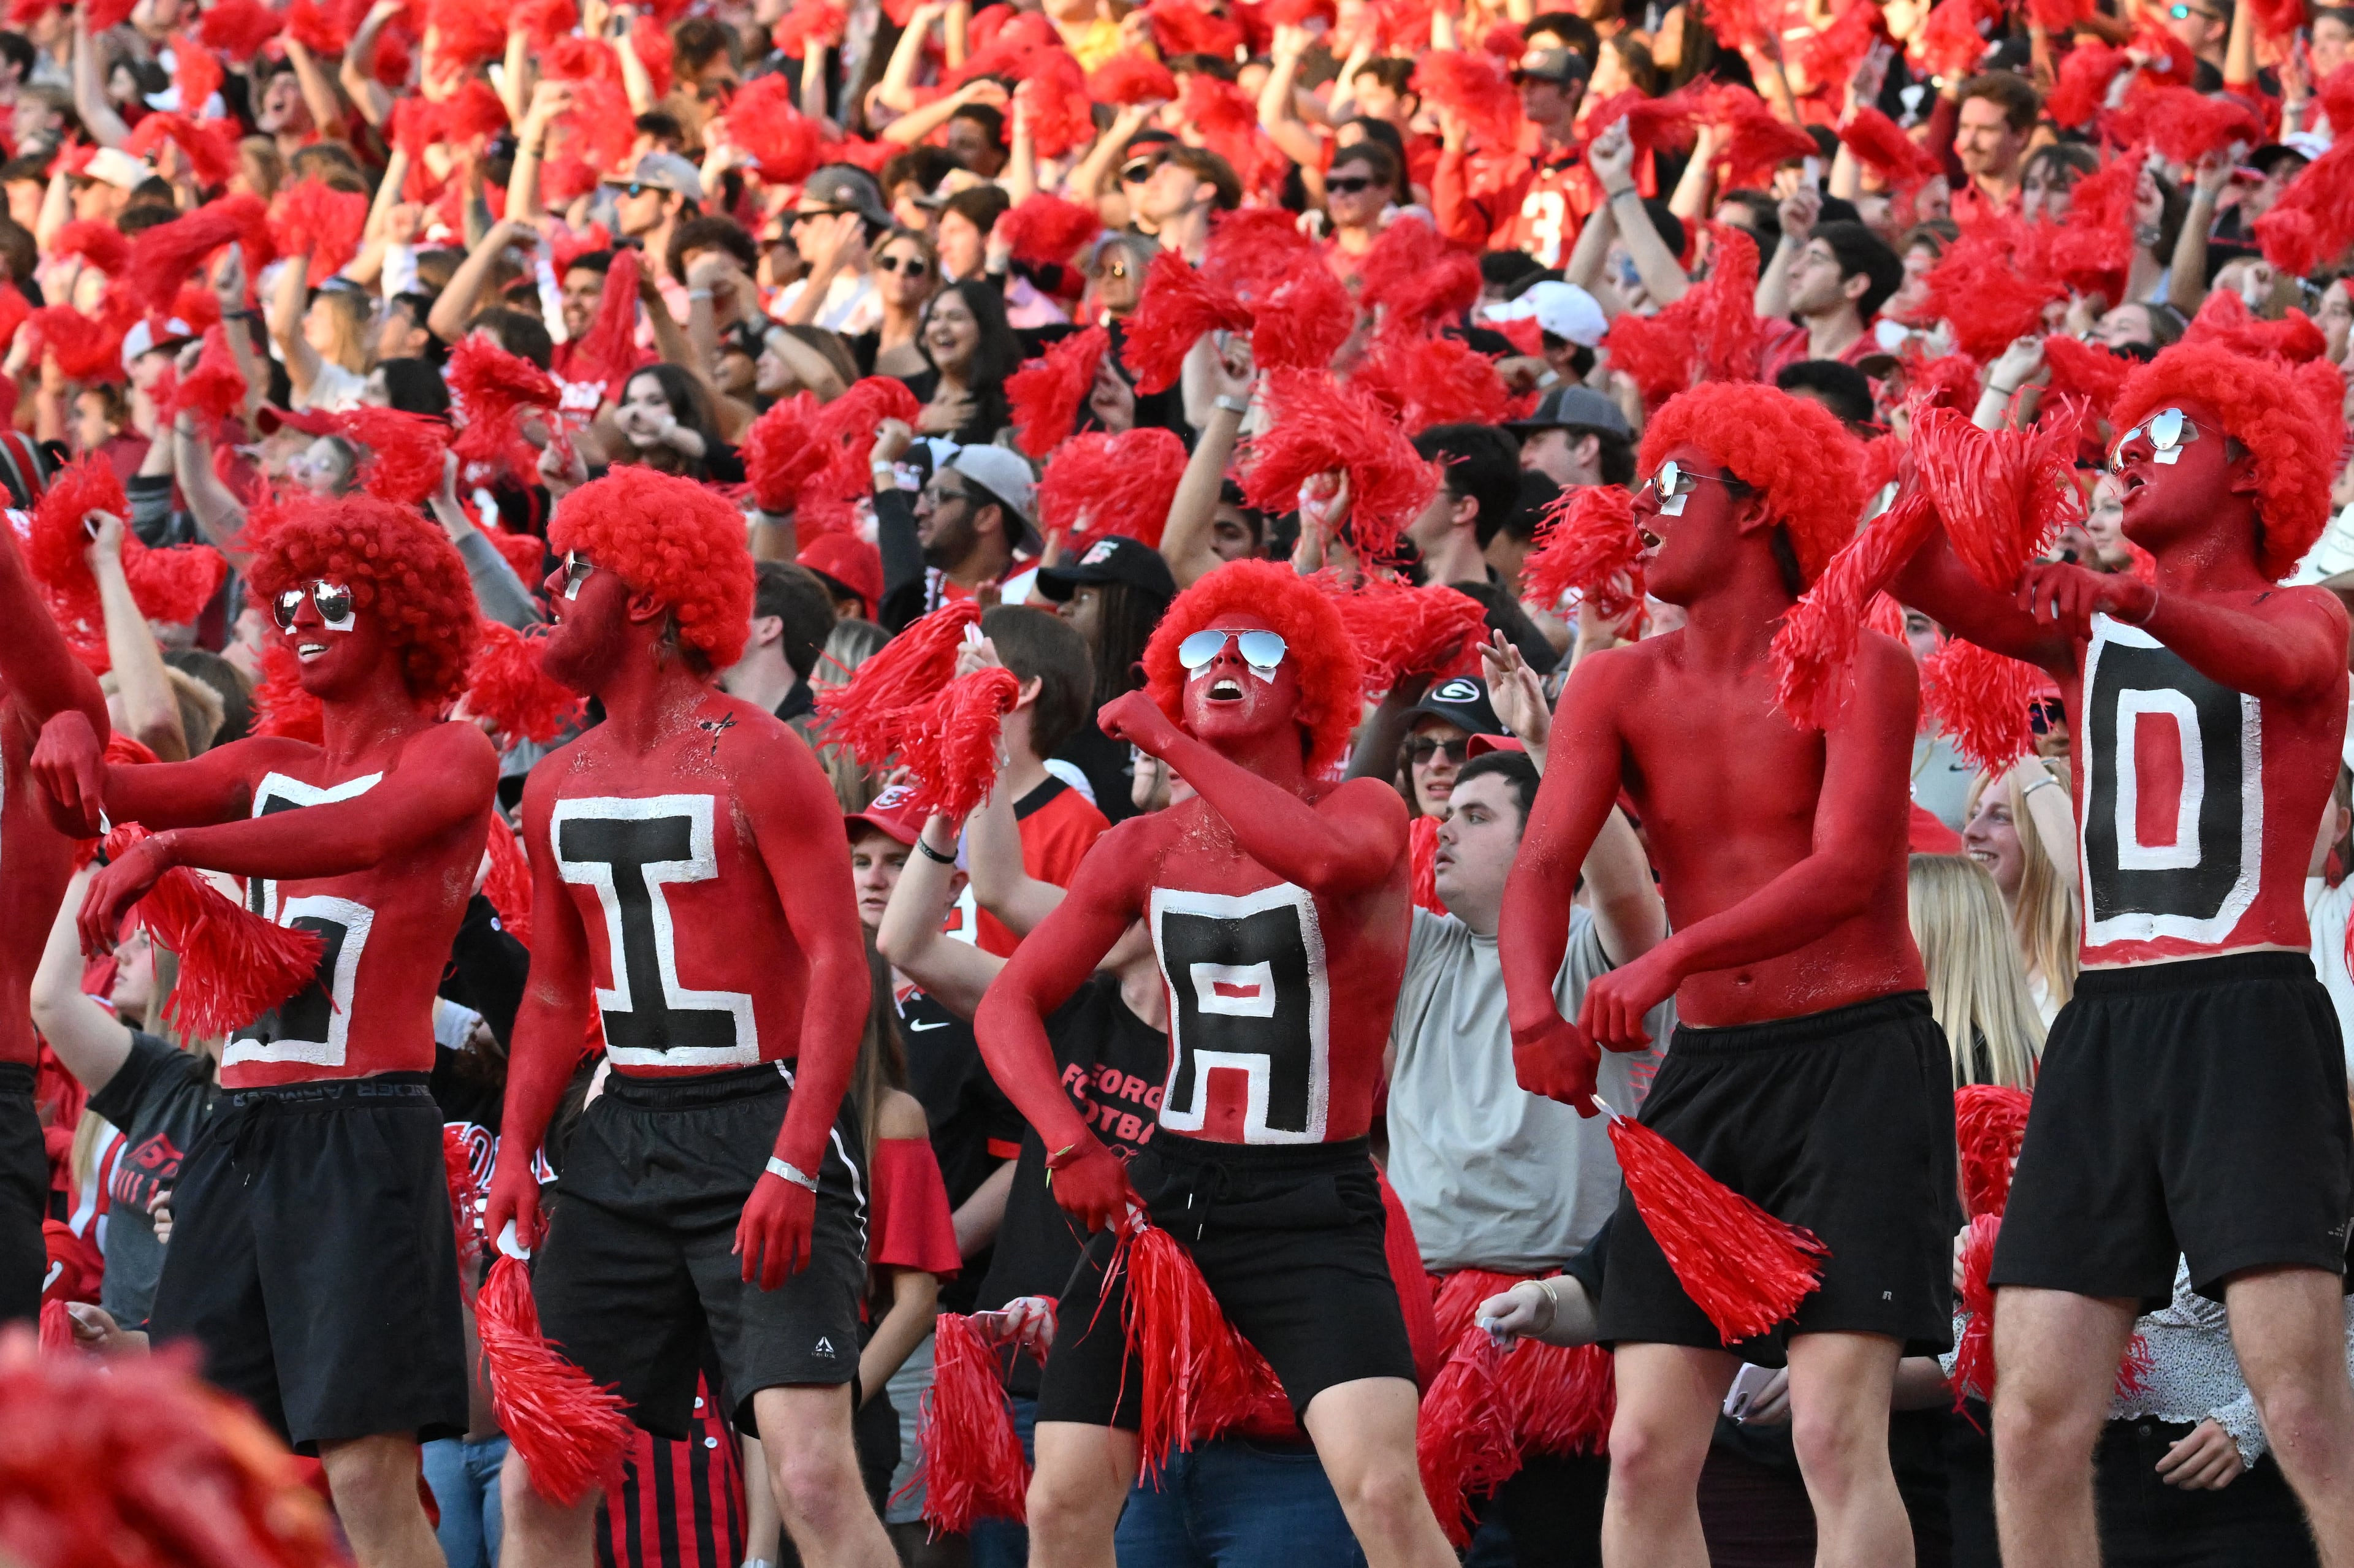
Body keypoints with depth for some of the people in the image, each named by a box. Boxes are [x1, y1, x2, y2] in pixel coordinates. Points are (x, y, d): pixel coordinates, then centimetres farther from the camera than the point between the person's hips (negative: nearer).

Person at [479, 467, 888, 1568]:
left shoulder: (756, 761, -10)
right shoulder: (558, 787, 13)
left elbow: (840, 967, -15)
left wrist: (793, 1167, -24)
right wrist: (516, 1150, 6)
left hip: (759, 1129, -7)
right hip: (623, 1134, 7)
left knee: (813, 1473, -18)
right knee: (539, 1478, 4)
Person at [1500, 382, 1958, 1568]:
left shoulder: (1858, 668, -6)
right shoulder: (1620, 688, 7)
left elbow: (1848, 869, -19)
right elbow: (1542, 868, -4)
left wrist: (1674, 958, -33)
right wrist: (1534, 1012, -26)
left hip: (1858, 1061, -5)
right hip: (1704, 1070, 5)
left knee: (1835, 1433, -16)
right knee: (1644, 1447, -2)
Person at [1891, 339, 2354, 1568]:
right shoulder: (2084, 624, 21)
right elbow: (1928, 582, 6)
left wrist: (2140, 601, -37)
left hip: (2247, 1017, -5)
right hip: (2103, 1020, 5)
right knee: (2036, 1424, -2)